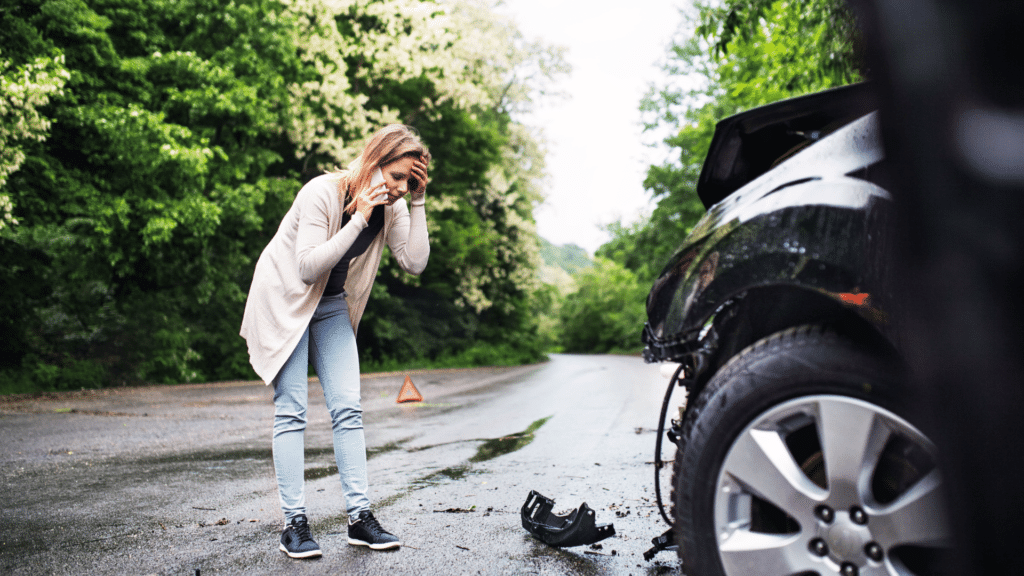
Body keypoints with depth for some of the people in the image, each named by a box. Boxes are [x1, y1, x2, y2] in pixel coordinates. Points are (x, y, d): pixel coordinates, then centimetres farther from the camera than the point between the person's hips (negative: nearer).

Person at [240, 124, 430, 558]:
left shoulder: (392, 207, -7)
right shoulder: (322, 192, -24)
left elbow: (415, 262, -18)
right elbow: (308, 268, -30)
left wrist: (417, 203, -23)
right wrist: (360, 218, -33)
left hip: (333, 307, 5)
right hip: (284, 300, -5)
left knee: (347, 408, -2)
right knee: (291, 410, -8)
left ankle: (359, 516, 1)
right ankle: (294, 522, -3)